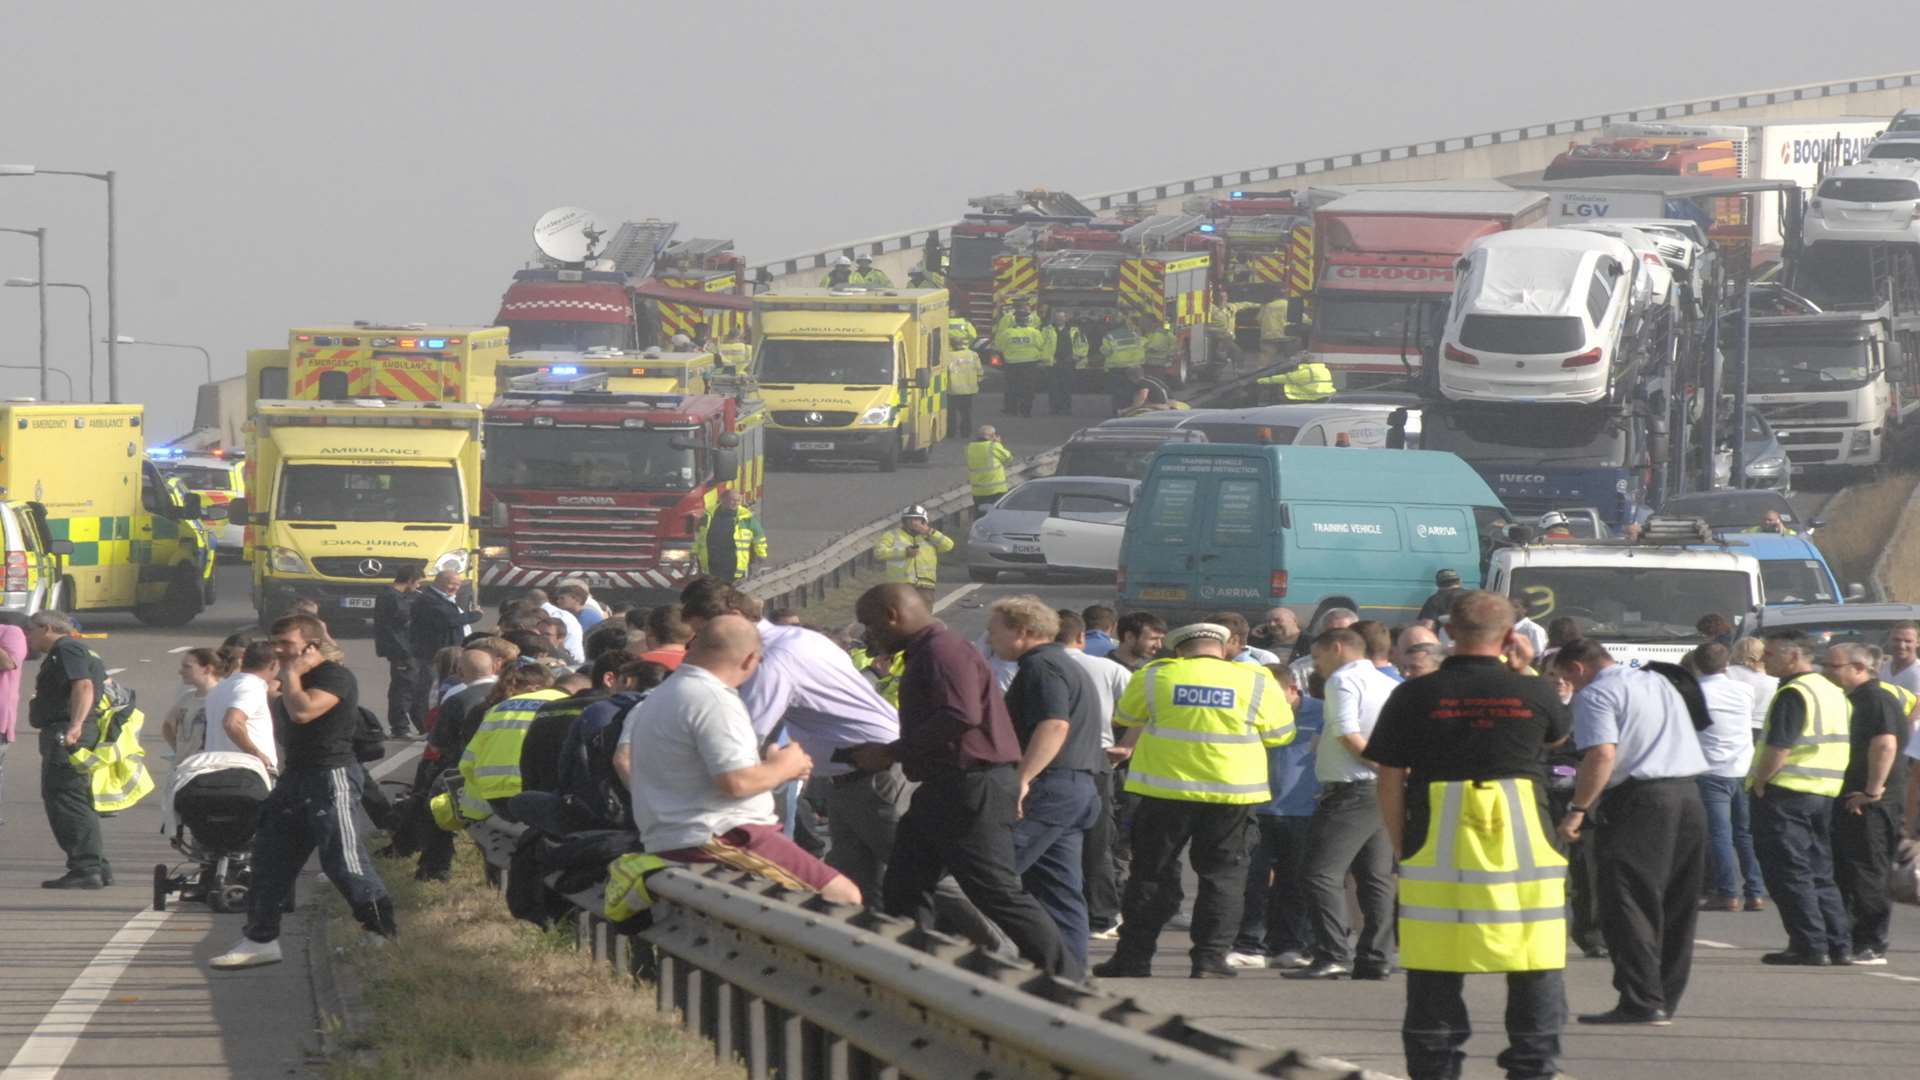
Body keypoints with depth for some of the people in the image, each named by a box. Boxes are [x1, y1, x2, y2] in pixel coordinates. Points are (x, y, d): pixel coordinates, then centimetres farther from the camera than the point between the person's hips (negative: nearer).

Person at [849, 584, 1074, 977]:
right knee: (903, 890, 9)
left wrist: (890, 753, -20)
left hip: (973, 786, -11)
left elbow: (960, 717, -27)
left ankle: (1066, 980, -8)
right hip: (942, 790, 11)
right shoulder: (925, 654, 20)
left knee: (998, 893, -11)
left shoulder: (943, 651, -14)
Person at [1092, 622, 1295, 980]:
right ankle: (1210, 958, 2)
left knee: (1152, 873, 9)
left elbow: (1125, 716, 15)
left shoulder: (1155, 677, 0)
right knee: (1222, 874, 9)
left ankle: (1134, 957, 9)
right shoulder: (1255, 682, -1)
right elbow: (1280, 734, 9)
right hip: (1231, 791, 0)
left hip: (1166, 788, 0)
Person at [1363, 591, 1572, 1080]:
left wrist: (1399, 845, 11)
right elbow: (1560, 735, 23)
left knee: (1436, 972, 7)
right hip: (1522, 840, 0)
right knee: (1535, 967, 7)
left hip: (1435, 850, 0)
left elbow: (1389, 781, 0)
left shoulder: (1414, 696, -2)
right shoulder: (1533, 693, 0)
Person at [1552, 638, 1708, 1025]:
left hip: (1639, 799, -8)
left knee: (1628, 906, -6)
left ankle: (1643, 1002, -12)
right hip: (1689, 796, 8)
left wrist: (1577, 811, -16)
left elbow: (1603, 755, -18)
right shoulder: (1660, 684, 23)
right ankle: (1666, 998, 18)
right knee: (1676, 906, 14)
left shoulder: (1596, 695, -5)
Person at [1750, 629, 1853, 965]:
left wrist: (1759, 783, -11)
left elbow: (1778, 749, -23)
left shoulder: (1793, 695, -15)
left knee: (1790, 874, -4)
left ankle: (1810, 946, -7)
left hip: (1787, 793, -9)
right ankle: (1839, 945, 13)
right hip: (1826, 794, 9)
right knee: (1821, 873, 15)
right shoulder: (1833, 693, 15)